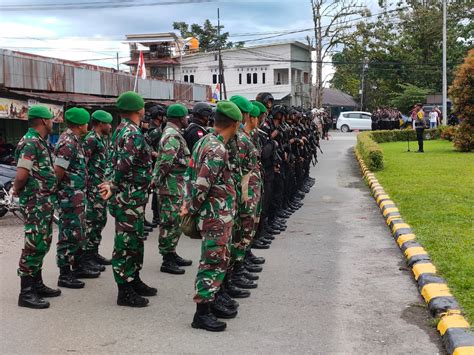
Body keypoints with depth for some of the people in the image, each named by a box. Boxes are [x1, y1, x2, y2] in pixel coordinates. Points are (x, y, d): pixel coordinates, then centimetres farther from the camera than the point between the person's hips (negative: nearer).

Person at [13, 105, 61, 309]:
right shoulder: (30, 143, -17)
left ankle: (37, 285, 25)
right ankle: (26, 293, 0)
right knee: (34, 246, -6)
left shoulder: (40, 142, 14)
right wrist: (18, 191, -7)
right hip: (35, 204, -10)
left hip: (45, 203, 10)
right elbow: (21, 175, -24)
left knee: (42, 244, 15)